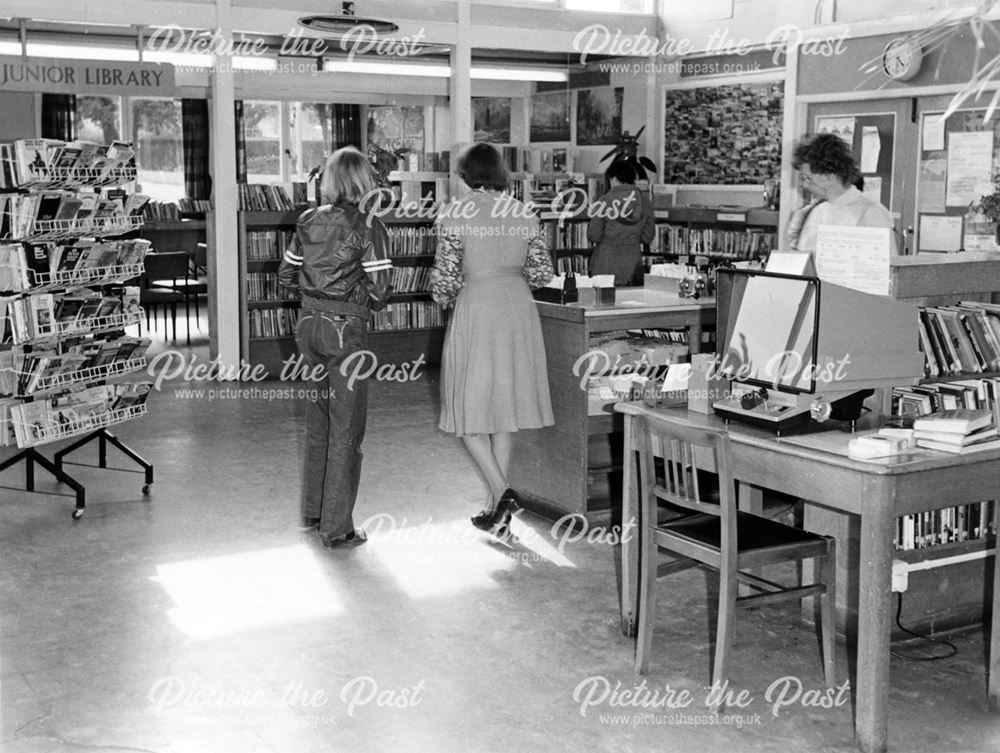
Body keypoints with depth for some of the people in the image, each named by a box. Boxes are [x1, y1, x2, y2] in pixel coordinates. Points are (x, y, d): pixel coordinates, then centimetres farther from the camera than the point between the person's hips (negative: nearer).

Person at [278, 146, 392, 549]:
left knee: (318, 420, 20)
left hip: (309, 324, 6)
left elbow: (285, 275, 10)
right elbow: (378, 292, -15)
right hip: (345, 330, -6)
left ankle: (312, 512, 31)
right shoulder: (368, 226, -12)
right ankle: (337, 528, 7)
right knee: (346, 429, 3)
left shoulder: (308, 221, 3)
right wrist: (366, 300, 6)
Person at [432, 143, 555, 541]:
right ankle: (496, 507, 18)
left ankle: (502, 492, -11)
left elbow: (446, 277, -10)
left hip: (476, 310, -5)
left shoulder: (455, 216, -8)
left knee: (469, 407, 7)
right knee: (504, 405, 13)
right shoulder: (525, 214, 4)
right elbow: (542, 272, 5)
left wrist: (443, 296, 12)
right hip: (519, 312, 5)